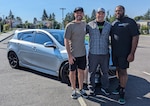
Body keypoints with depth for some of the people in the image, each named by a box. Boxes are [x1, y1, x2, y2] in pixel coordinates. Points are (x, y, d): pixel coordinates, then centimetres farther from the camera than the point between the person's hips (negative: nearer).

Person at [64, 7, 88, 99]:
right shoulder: (70, 26, -12)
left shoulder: (84, 24, 4)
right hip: (73, 54, -5)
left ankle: (81, 89, 28)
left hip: (83, 53, 5)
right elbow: (66, 41, -13)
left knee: (81, 71, 13)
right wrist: (69, 55, -17)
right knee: (73, 72, 9)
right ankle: (74, 90, 24)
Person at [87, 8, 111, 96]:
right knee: (92, 72, 9)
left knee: (105, 72, 14)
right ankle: (92, 88, 27)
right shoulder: (90, 25, 1)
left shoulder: (109, 25, 6)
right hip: (93, 54, -2)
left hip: (105, 53, 2)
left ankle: (105, 87, 32)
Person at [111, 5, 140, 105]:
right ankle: (120, 86, 30)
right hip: (115, 53, 6)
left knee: (123, 71, -1)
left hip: (124, 53, -6)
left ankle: (122, 93, 8)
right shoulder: (113, 23, 12)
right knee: (118, 70, 14)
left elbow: (135, 37, -13)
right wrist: (112, 50, 11)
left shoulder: (130, 22, -8)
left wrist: (132, 53, -19)